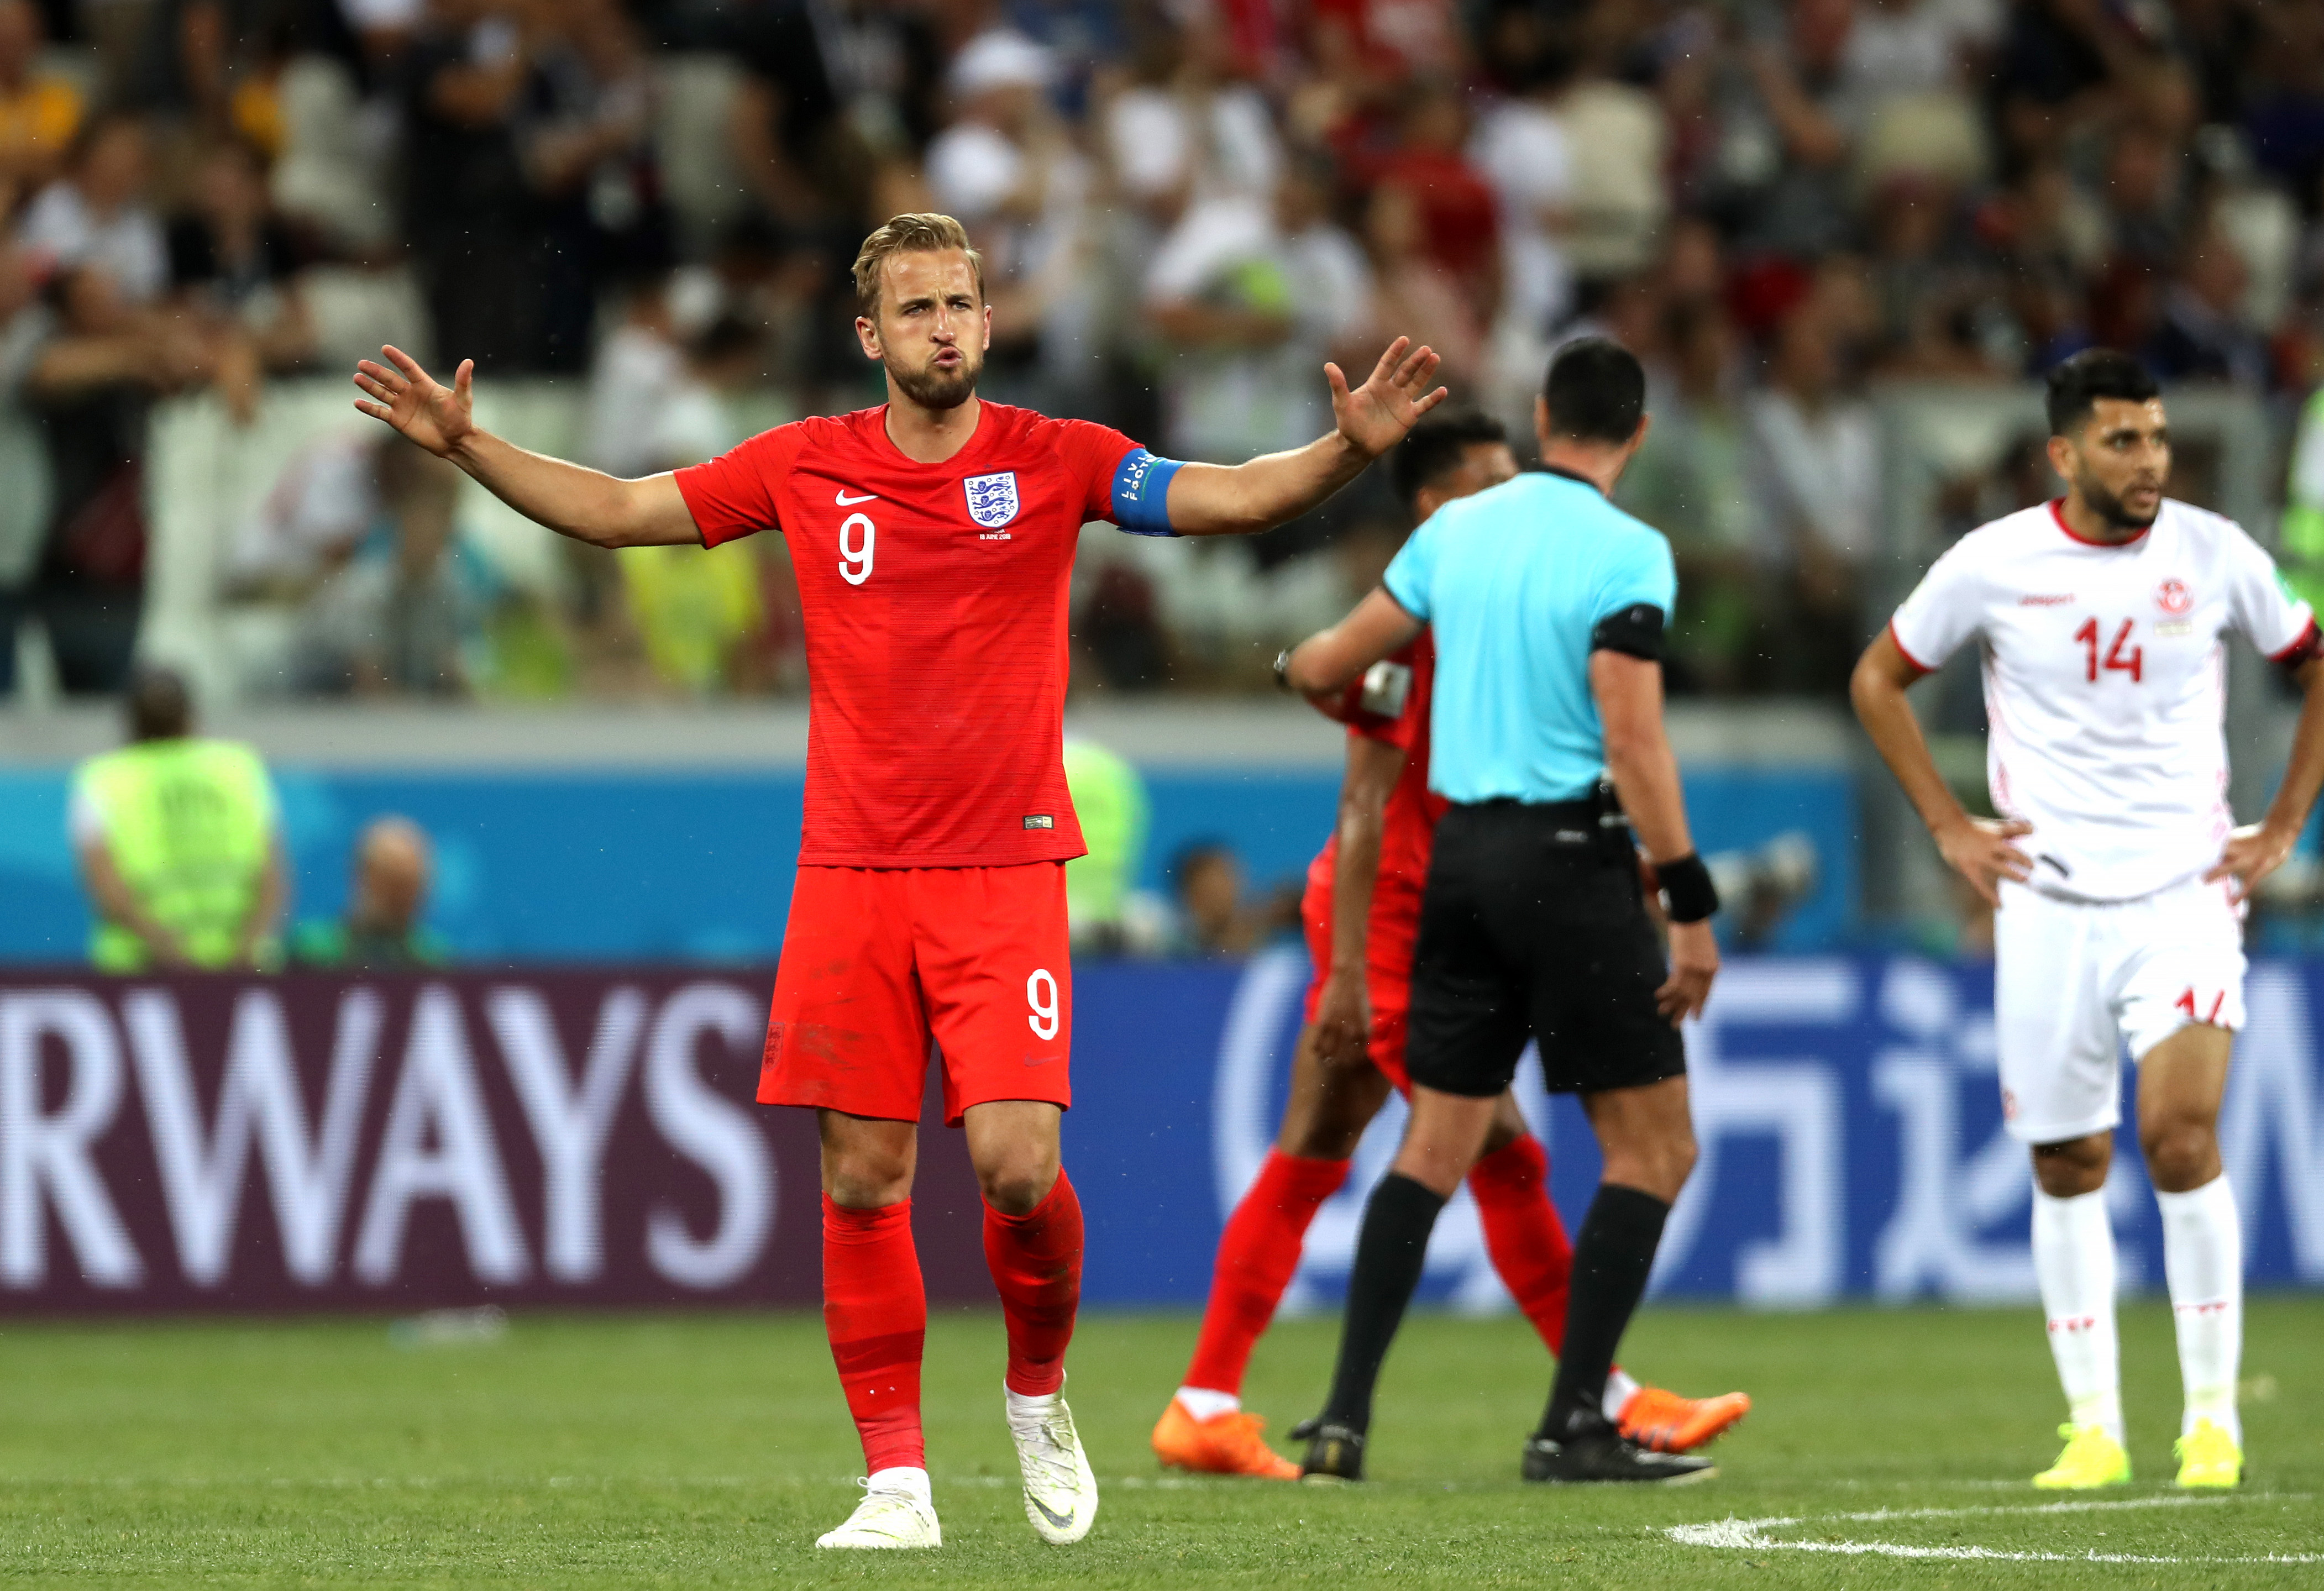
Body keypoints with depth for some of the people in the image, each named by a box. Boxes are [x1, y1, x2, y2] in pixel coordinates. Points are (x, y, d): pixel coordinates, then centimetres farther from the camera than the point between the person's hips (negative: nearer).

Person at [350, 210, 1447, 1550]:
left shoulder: (1053, 462, 1)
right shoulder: (806, 468, 6)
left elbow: (1228, 497, -9)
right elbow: (616, 510, 13)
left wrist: (1350, 450, -26)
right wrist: (466, 445, 5)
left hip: (1005, 873, -2)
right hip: (852, 873, 2)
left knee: (1018, 1166, -14)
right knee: (863, 1183, -1)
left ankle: (1040, 1393, 15)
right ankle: (898, 1479, 7)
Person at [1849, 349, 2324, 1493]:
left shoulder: (2215, 557, -3)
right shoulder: (1994, 564, -4)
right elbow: (1878, 680, 10)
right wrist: (1948, 828, 3)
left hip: (2185, 892, -1)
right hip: (2047, 903, 1)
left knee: (2181, 1134, -16)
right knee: (2067, 1169, 3)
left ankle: (2213, 1417, -4)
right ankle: (2093, 1429, 13)